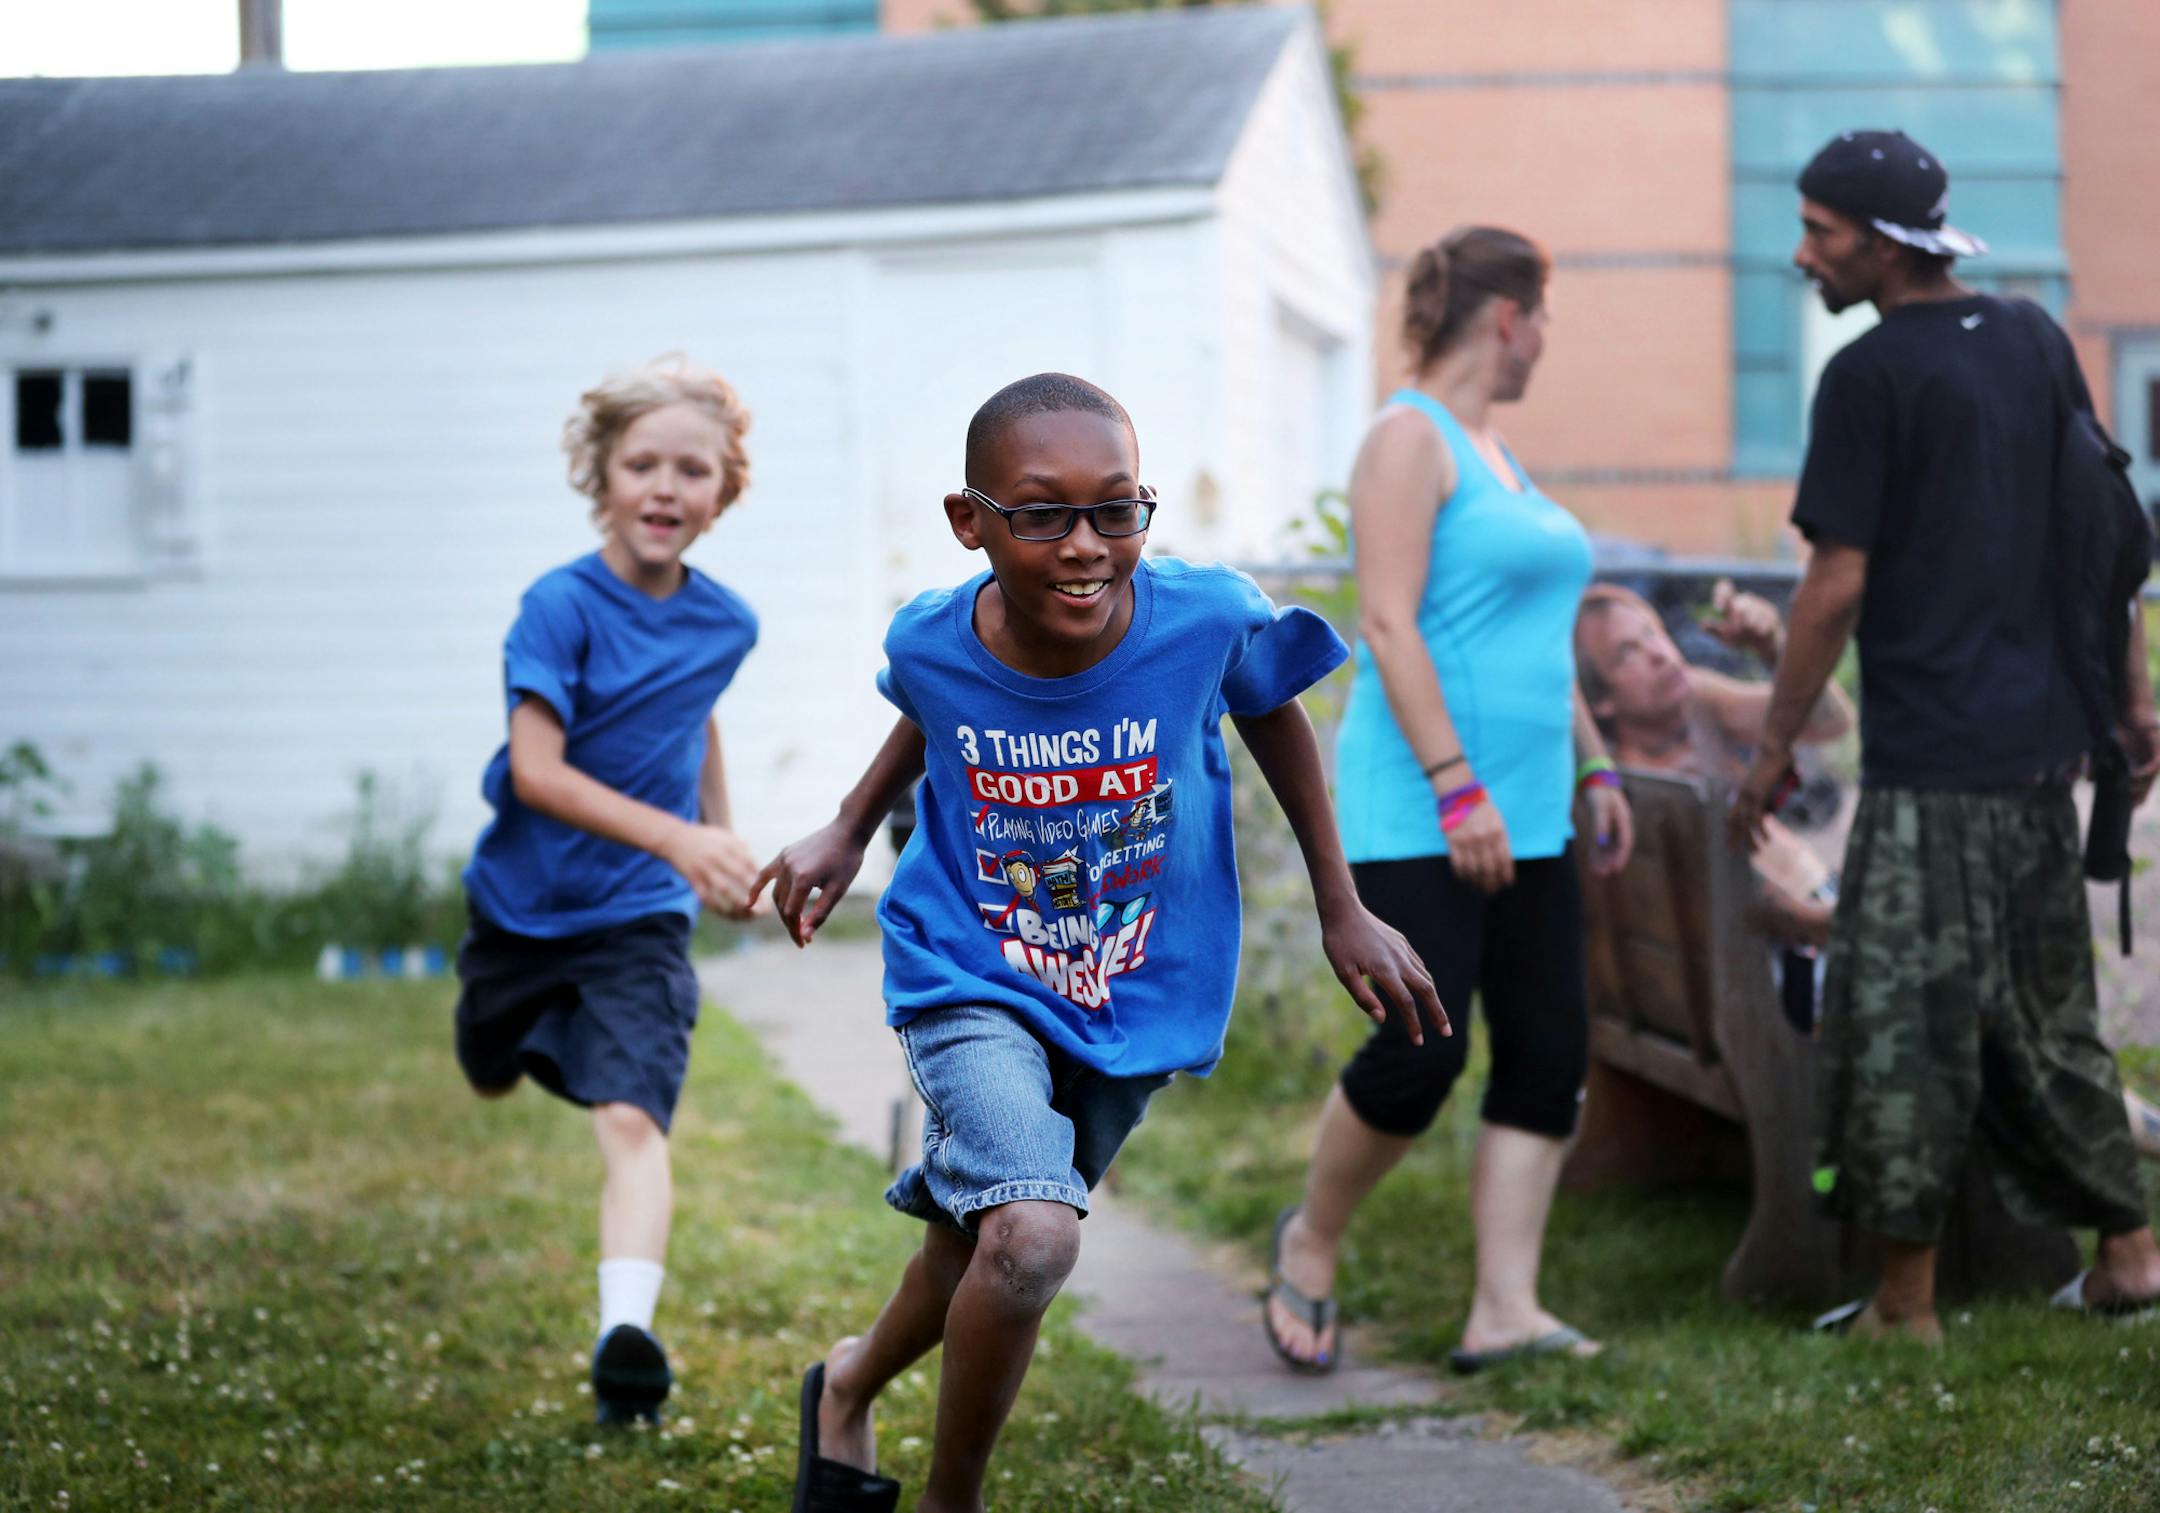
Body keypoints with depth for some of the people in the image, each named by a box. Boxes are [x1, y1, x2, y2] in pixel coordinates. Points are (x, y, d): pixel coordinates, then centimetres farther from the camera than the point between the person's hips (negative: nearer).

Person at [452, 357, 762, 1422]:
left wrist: (722, 835, 23)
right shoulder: (562, 607, -17)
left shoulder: (725, 623, -3)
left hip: (637, 918, 0)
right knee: (493, 1078, 23)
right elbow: (535, 771, -25)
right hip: (522, 905, 0)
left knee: (631, 1117, -19)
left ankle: (625, 1335, -34)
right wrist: (674, 838, -35)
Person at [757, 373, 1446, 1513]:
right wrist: (846, 833, 10)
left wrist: (1341, 910, 6)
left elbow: (1272, 717, 1)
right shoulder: (932, 643, -19)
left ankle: (851, 1384, 51)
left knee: (984, 1240, 18)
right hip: (972, 982, -2)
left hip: (1137, 991, 2)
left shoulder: (1208, 618, -22)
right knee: (1032, 1237, -26)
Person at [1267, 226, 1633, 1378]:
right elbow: (1389, 625, -17)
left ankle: (1504, 1312, 1)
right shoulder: (1410, 439, -8)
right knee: (1419, 1056, -10)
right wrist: (1455, 786, -22)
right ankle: (1309, 1246, 13)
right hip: (1418, 817, -9)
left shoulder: (1495, 452, 20)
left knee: (1549, 1056, 1)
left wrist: (1592, 767, 21)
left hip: (1523, 816, 9)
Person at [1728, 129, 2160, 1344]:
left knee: (1904, 1019, -2)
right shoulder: (2037, 342, 10)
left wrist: (1776, 748, -4)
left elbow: (1839, 586, -13)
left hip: (1930, 757, -8)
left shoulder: (1872, 377, -12)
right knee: (2044, 1008, 18)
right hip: (2043, 739, 8)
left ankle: (1907, 1299, 2)